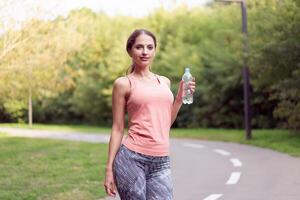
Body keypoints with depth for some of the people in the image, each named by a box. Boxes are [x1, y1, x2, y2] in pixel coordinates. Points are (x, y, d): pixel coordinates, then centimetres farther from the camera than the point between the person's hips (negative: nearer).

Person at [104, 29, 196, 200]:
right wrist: (109, 168, -2)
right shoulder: (124, 83, 2)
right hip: (131, 158, -4)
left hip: (161, 163, 4)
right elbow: (118, 129, 2)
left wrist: (180, 96, 13)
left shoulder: (164, 82, 17)